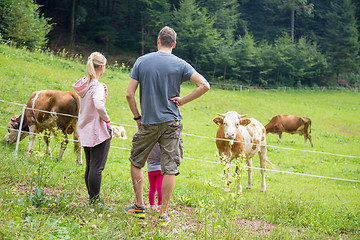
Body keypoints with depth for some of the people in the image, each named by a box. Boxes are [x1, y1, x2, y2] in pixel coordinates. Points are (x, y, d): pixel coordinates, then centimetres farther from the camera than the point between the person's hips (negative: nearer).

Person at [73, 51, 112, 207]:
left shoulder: (83, 85, 7)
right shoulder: (97, 86, -17)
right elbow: (99, 105, -34)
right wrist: (106, 119, -16)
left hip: (85, 131, 8)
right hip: (98, 132, -8)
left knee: (89, 167, 16)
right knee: (97, 168, -3)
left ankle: (91, 197, 24)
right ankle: (95, 200, 0)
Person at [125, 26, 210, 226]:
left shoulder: (142, 61, 1)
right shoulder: (180, 65, -2)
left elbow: (129, 94, -2)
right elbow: (204, 86, -11)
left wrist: (137, 117, 8)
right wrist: (183, 101, -3)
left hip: (148, 123, 1)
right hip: (171, 123, -1)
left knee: (136, 163, 18)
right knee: (170, 169, 3)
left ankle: (140, 207, 20)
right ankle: (164, 214, 6)